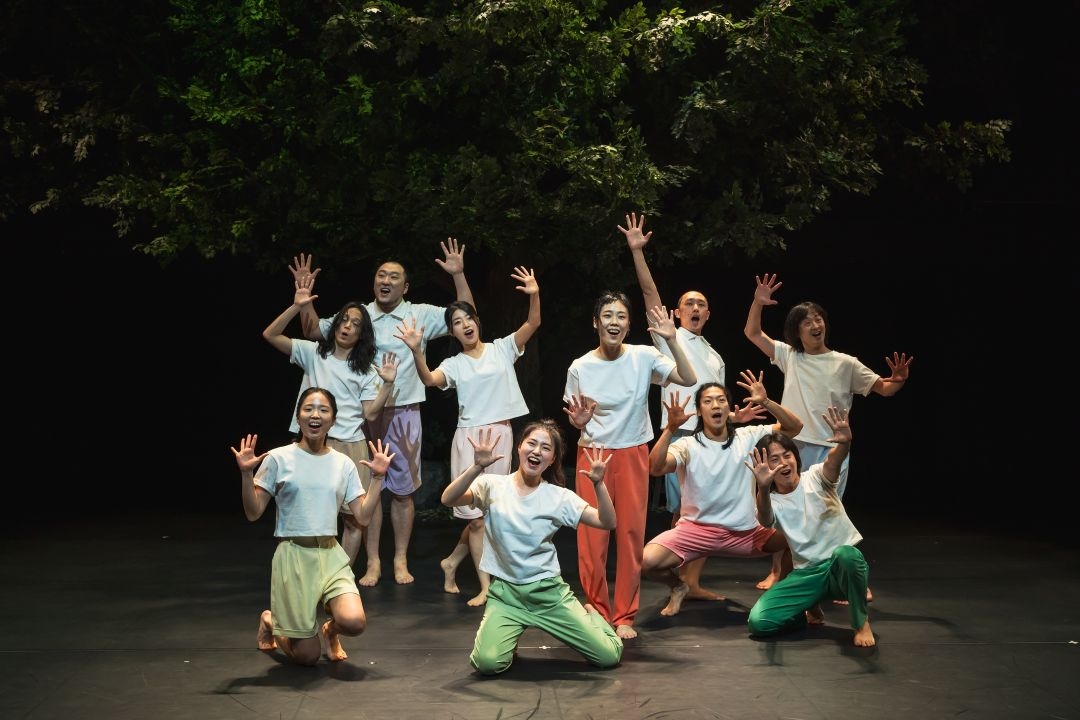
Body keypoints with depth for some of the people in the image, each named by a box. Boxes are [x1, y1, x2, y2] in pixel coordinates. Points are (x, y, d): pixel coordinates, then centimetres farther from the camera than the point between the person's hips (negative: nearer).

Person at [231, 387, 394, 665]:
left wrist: (378, 477, -2)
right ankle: (271, 623, 34)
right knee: (307, 657, -1)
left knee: (354, 622, -24)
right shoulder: (278, 459, -3)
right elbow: (253, 513, -4)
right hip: (293, 556, -3)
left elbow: (363, 517, 4)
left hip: (331, 555, 3)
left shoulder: (344, 464, 7)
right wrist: (246, 474, -16)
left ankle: (331, 630, 15)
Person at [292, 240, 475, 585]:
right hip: (364, 412, 1)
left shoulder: (421, 315, 2)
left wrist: (458, 275, -11)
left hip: (404, 412, -1)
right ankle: (372, 563, 13)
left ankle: (401, 561, 16)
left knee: (403, 489, 5)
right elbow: (313, 331, 12)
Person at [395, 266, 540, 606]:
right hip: (470, 437, -1)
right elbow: (429, 380, -16)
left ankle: (452, 562, 31)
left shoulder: (502, 348, 6)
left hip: (501, 435, 2)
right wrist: (416, 350, -32)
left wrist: (534, 295, -24)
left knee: (488, 510, 9)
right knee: (476, 514, -2)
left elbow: (533, 324, -6)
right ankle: (486, 586, 5)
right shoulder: (454, 364, 4)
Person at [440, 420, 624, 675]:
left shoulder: (559, 496, -1)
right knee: (487, 663, -25)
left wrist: (598, 484, -22)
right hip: (505, 592, -1)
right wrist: (477, 467, -33)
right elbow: (448, 500, -21)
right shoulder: (493, 486, -5)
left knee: (609, 656, -5)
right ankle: (511, 632, 12)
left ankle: (587, 614, 29)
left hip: (549, 591, 1)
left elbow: (607, 522, -8)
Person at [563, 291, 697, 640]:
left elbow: (689, 379, -15)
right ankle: (598, 612, 15)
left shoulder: (644, 357, -6)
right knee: (592, 536, 0)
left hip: (633, 454, 0)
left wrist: (672, 339, -22)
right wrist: (578, 421, -19)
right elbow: (573, 419, 4)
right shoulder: (579, 368, -5)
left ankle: (624, 616, 14)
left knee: (631, 535, 3)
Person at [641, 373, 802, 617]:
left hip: (745, 532, 2)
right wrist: (670, 428, -36)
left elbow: (795, 427, -6)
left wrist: (766, 402, -21)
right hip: (696, 530, -2)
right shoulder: (688, 445, -7)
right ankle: (678, 587, 13)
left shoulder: (749, 437, 1)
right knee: (648, 561, -24)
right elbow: (655, 467, -25)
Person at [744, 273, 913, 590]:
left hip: (830, 449, -2)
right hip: (792, 445, 3)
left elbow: (884, 389, 5)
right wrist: (758, 303, -7)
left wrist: (899, 380, -18)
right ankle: (776, 571, 21)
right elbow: (752, 333, 8)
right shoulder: (789, 356, 7)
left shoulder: (845, 363, 2)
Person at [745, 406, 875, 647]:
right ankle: (811, 609, 15)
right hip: (807, 574, 2)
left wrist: (844, 442, -53)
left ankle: (862, 622, -13)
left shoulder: (816, 478, -3)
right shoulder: (772, 501, -1)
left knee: (844, 554, -41)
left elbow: (833, 462, -29)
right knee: (758, 622, -17)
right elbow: (765, 519, -28)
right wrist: (763, 488, -49)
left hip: (845, 566, -2)